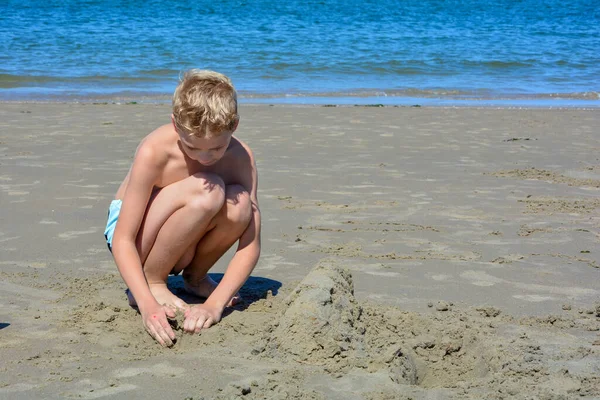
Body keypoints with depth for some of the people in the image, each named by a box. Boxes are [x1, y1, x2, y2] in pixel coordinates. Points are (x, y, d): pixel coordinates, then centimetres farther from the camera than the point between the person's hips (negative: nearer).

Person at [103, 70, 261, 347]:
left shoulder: (240, 157, -19)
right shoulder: (154, 152, -29)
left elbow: (250, 244, -20)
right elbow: (122, 240, -28)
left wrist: (215, 304, -34)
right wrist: (147, 303, -42)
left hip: (179, 243, 4)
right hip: (132, 233, -4)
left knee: (239, 204, -29)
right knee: (206, 192, -33)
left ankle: (195, 276, 1)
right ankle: (152, 283, -13)